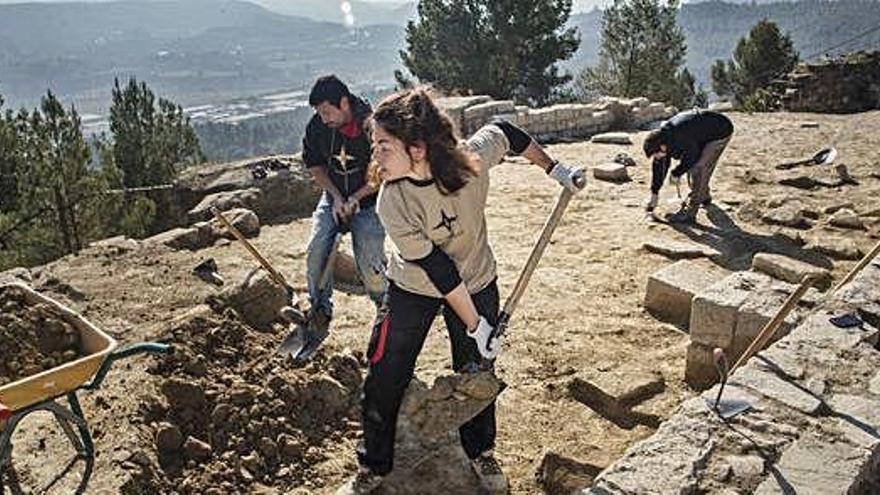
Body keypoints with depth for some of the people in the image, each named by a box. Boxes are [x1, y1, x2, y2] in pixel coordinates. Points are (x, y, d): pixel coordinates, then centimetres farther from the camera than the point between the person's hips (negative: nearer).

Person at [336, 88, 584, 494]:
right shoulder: (391, 204, -29)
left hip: (477, 284, 2)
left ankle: (481, 453, 41)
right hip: (412, 289, -1)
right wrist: (476, 326, -19)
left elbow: (506, 132, -3)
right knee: (383, 379, 3)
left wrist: (554, 169, 5)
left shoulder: (473, 158, -27)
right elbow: (438, 270, -25)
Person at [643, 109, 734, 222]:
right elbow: (659, 165, 0)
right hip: (704, 132, 9)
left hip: (721, 131, -9)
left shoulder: (680, 138, -37)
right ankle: (704, 196, 42)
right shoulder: (662, 137, -9)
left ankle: (689, 212, -13)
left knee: (699, 168, -15)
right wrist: (654, 193, 4)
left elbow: (691, 157, -22)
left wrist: (676, 173, -9)